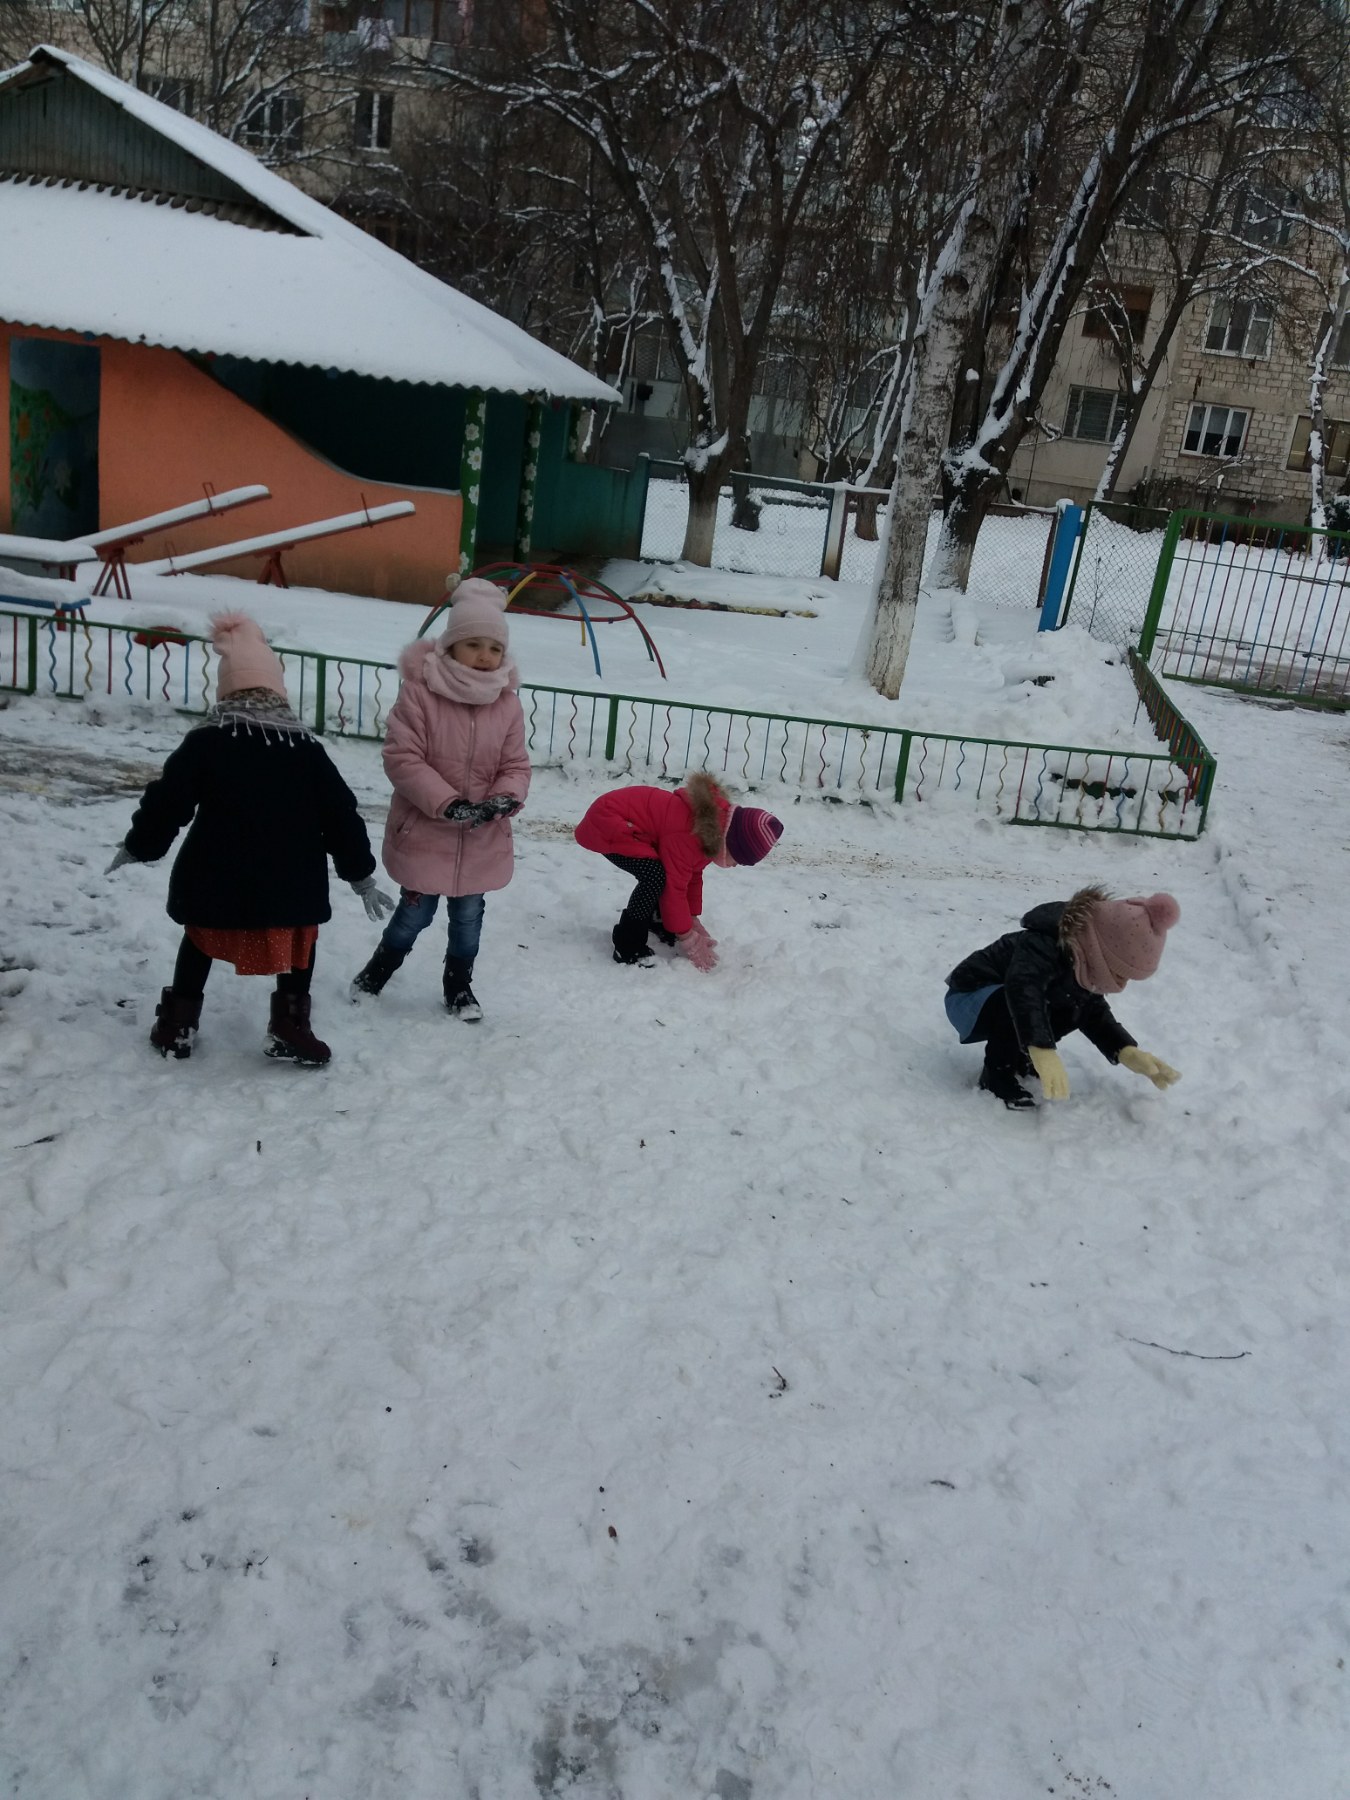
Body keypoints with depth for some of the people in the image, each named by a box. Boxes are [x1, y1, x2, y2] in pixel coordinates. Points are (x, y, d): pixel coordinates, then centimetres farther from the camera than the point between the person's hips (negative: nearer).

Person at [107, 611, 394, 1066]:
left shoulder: (203, 743, -4)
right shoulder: (307, 748, -1)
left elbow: (166, 802, 0)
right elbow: (340, 816, 1)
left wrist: (136, 846, 18)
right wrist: (362, 876, 10)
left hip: (215, 878, 1)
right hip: (290, 883, 0)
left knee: (200, 941, 25)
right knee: (298, 943, 22)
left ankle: (177, 1026, 29)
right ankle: (288, 1028, 12)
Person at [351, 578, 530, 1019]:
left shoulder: (508, 704, -3)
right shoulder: (419, 691, -16)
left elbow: (516, 766, 1)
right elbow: (402, 758, -19)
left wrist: (504, 800, -21)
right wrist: (448, 804, -26)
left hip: (482, 840, 4)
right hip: (424, 831, -3)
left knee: (468, 917, 16)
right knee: (415, 913, 8)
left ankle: (459, 986, 37)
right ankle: (378, 970, 36)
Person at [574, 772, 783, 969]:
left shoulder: (711, 828, 1)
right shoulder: (686, 836, -30)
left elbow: (693, 876, 13)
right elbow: (674, 888, -23)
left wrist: (693, 920, 12)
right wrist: (688, 939, -13)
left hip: (623, 822, 10)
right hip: (605, 824, -10)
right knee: (657, 876, -26)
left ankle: (657, 922, 26)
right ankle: (628, 948, -17)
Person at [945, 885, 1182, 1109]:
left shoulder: (1086, 960, -7)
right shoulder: (1043, 946, -35)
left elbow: (1095, 1011, 0)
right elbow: (1022, 989, -53)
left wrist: (1128, 1053, -16)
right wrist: (1042, 1051, -65)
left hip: (1000, 997, 8)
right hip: (967, 999, -8)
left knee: (1076, 1007, -8)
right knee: (1018, 1006, -37)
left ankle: (1018, 1057, 8)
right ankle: (997, 1076, -16)